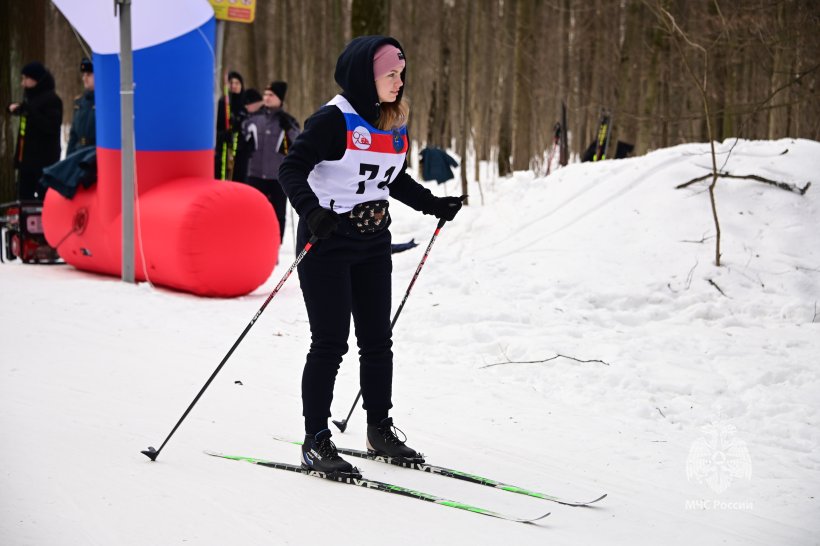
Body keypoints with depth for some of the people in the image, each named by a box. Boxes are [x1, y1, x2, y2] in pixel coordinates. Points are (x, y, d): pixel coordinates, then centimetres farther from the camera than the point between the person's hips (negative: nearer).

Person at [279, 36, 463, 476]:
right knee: (330, 342, -5)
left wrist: (435, 205, 11)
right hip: (327, 242, -7)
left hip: (374, 243, 7)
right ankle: (315, 442, 3)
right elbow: (292, 168, -19)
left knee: (377, 340, 11)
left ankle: (380, 430, 24)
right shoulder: (335, 119, -15)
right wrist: (311, 211, -35)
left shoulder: (394, 123, 8)